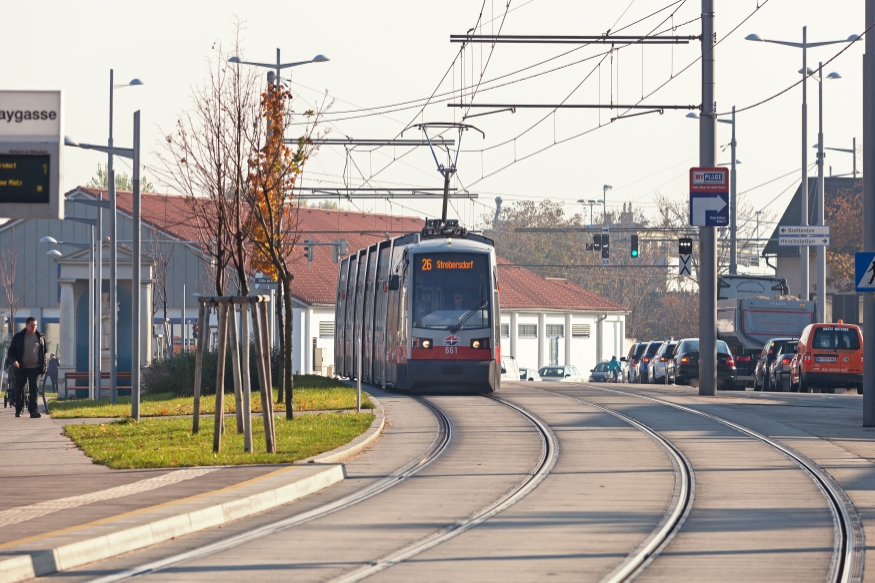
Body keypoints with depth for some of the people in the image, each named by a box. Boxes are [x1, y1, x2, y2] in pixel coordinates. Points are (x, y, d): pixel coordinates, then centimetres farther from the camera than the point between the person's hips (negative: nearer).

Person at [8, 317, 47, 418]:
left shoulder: (41, 337, 7)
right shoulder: (18, 337, 2)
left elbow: (44, 352, 13)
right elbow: (11, 350, 3)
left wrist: (43, 367, 7)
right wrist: (13, 360, -17)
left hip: (35, 368, 0)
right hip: (21, 368, 0)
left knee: (34, 389, -12)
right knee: (19, 389, 8)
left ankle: (33, 410, -17)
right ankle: (18, 410, 23)